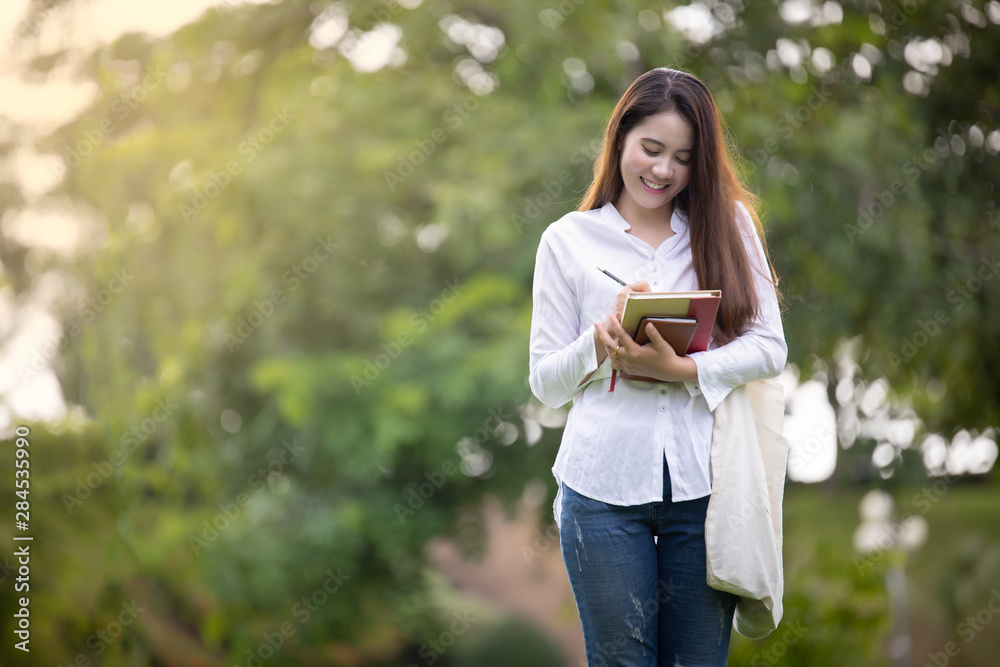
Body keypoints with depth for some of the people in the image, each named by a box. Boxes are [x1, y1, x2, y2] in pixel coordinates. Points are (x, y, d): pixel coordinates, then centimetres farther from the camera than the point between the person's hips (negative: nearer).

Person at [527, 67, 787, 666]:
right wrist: (604, 339, -13)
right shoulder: (569, 240, 7)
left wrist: (679, 369, -15)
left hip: (705, 481, 1)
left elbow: (769, 347, 1)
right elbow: (545, 381, 6)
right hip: (606, 483, -1)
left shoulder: (728, 224, 10)